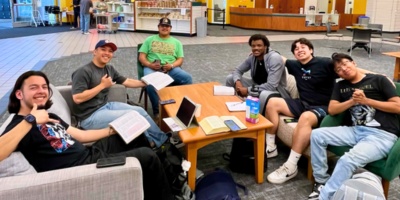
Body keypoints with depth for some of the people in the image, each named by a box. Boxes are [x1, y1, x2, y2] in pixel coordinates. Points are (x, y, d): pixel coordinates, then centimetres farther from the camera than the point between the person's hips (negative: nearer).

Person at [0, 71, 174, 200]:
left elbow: (81, 135, 17)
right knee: (147, 156, -12)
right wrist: (30, 120, -32)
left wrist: (113, 130, 8)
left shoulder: (49, 117, 17)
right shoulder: (19, 125, -11)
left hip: (90, 153, 10)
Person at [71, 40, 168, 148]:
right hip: (90, 116, -8)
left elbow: (127, 81, 18)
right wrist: (102, 85, -21)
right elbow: (77, 98, -24)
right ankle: (160, 141, 4)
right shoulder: (84, 71, -16)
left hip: (106, 106, 8)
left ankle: (161, 139, 11)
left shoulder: (109, 69, 7)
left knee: (139, 111, -1)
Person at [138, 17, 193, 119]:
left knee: (187, 78, -28)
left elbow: (180, 59, 11)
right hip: (152, 68, -1)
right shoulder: (150, 40, 18)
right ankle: (157, 111, -23)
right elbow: (141, 57, 10)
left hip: (171, 68, 1)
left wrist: (171, 65, -12)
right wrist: (149, 65, -12)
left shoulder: (176, 42, 21)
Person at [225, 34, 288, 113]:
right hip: (257, 86, 7)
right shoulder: (252, 57, -4)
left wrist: (248, 90, -27)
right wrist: (237, 82, -17)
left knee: (264, 95, -43)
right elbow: (238, 70, 7)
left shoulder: (275, 58, -24)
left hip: (275, 91, -6)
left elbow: (271, 86, -31)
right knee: (230, 78, -1)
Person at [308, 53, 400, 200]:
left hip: (382, 134, -5)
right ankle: (321, 182, -5)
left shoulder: (378, 80, 6)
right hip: (356, 131, 6)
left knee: (347, 160, -31)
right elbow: (331, 110, 8)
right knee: (317, 135, -14)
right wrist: (352, 101, -6)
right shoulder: (340, 86, 19)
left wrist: (366, 100, -5)